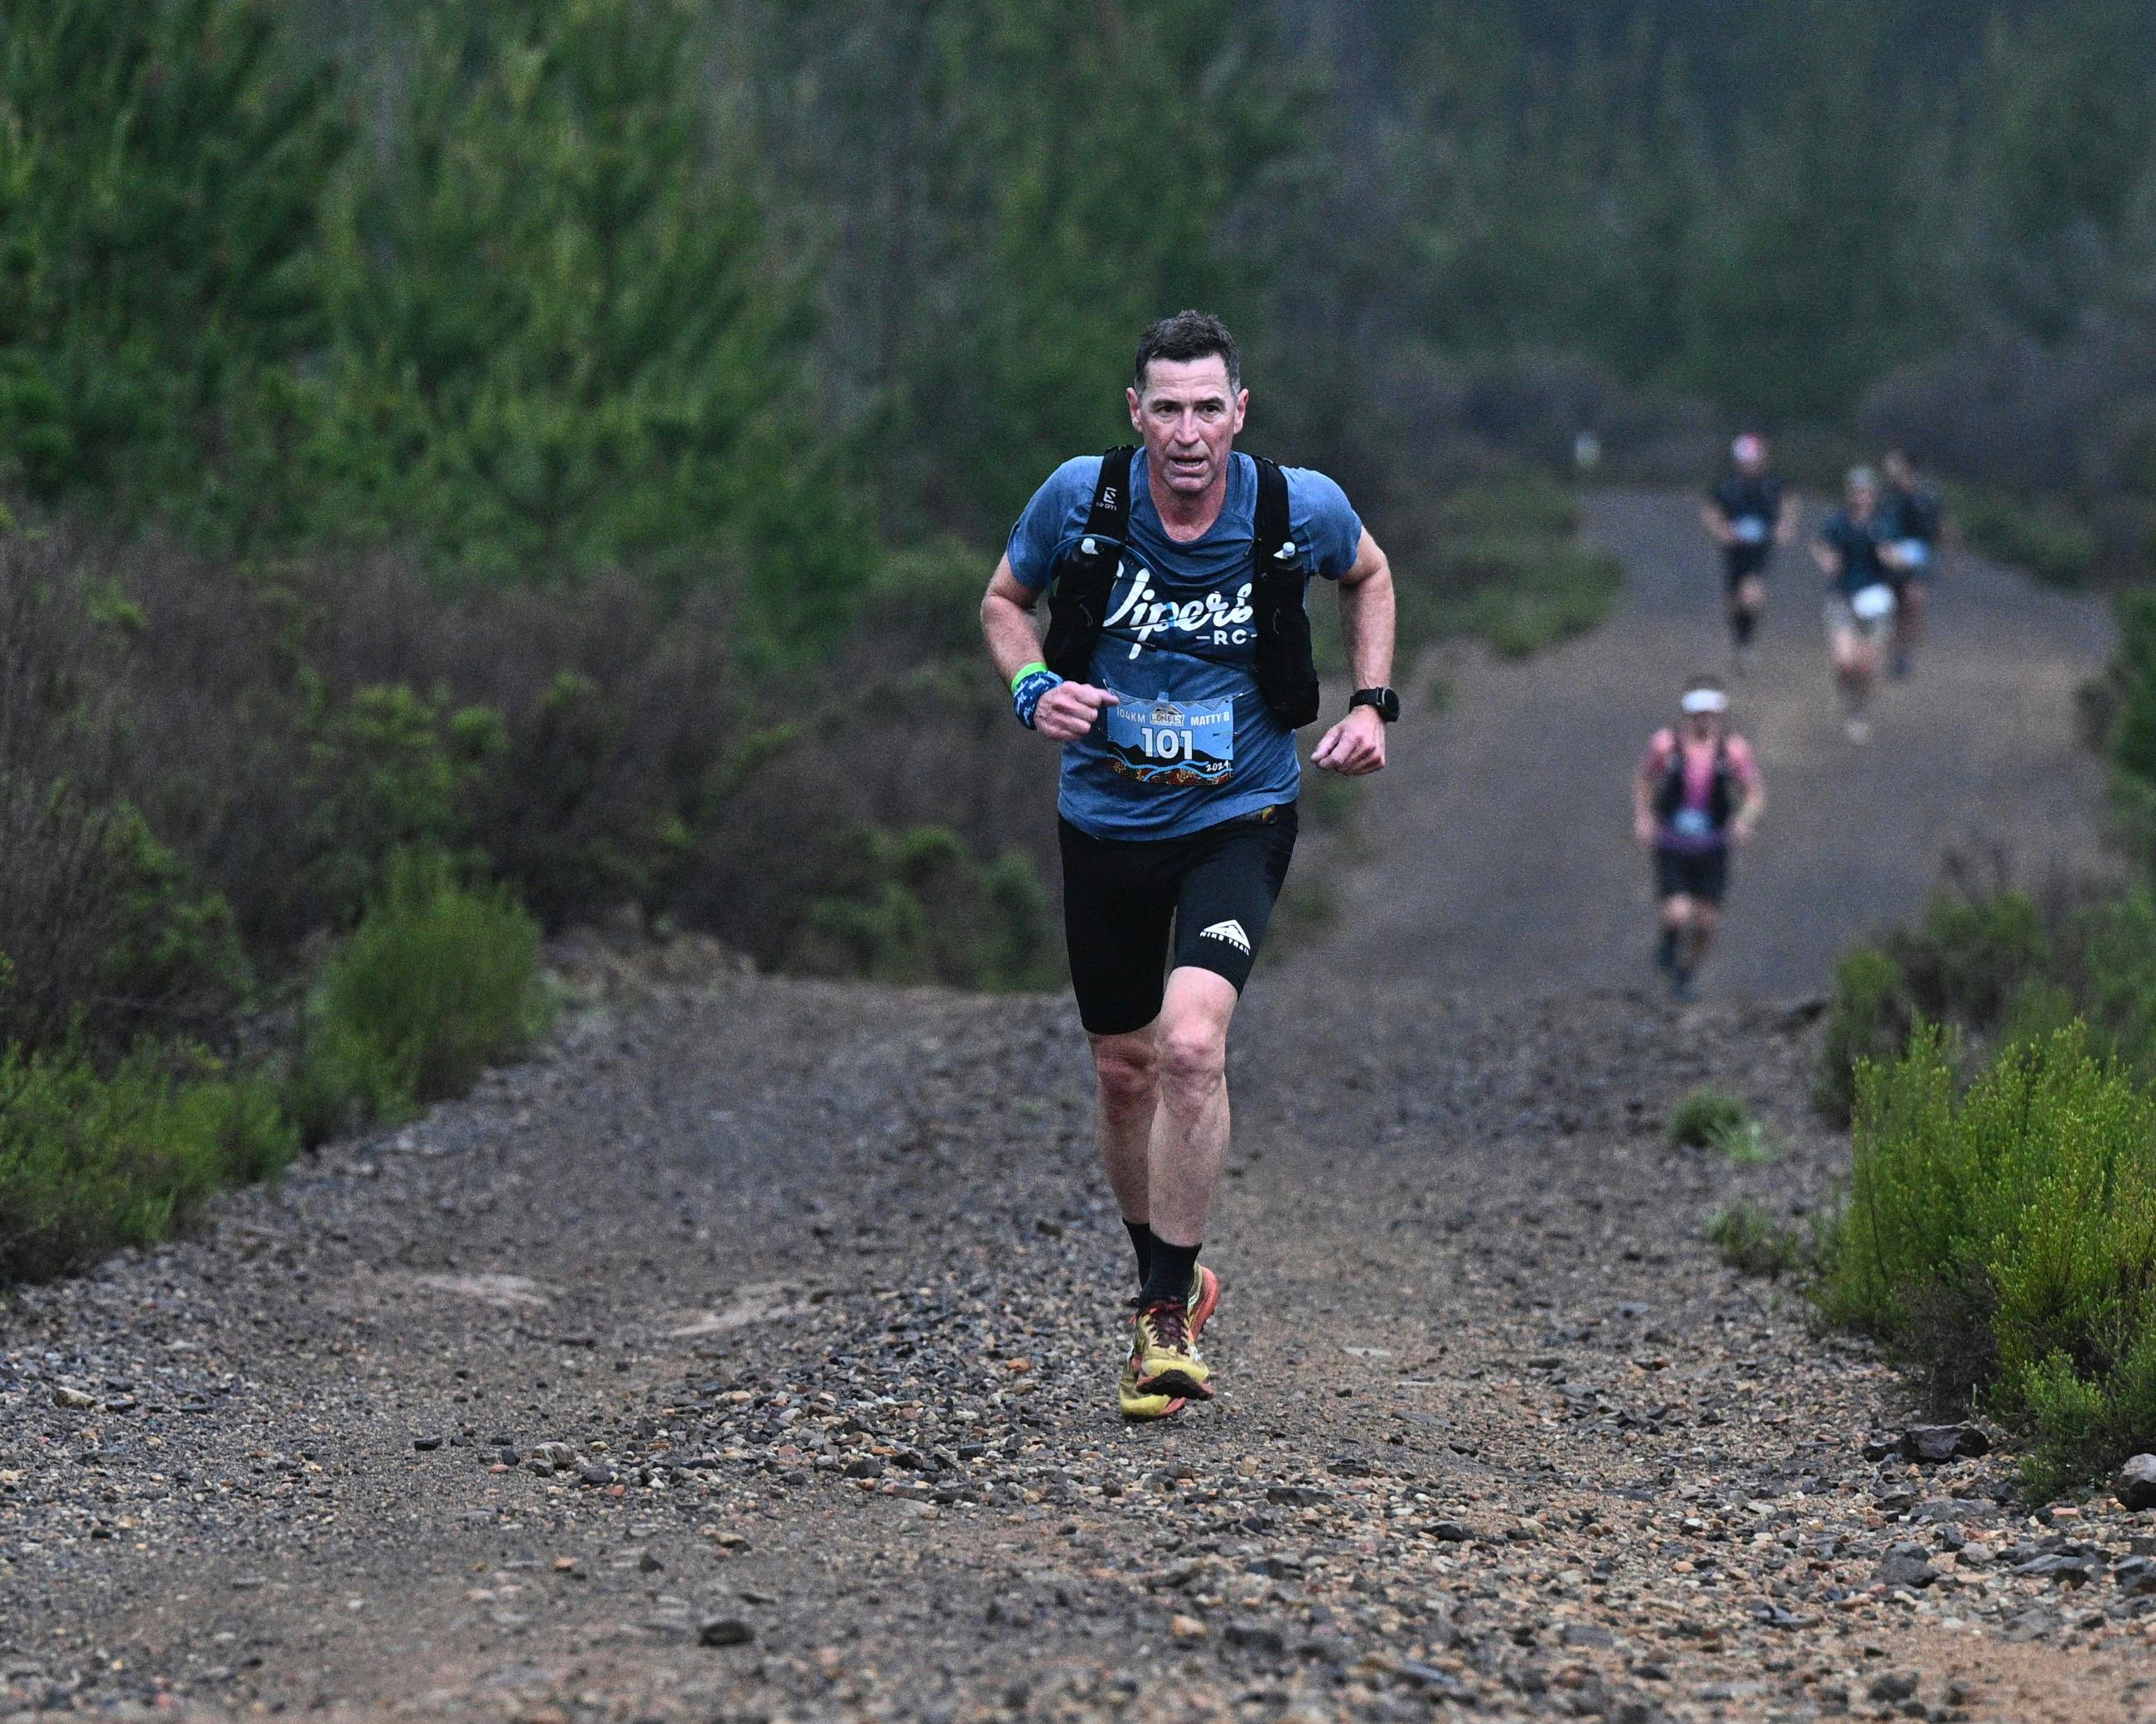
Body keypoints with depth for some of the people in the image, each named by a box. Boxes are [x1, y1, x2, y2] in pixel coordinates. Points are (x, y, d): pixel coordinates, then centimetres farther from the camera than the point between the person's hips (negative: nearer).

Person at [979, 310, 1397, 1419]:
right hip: (1106, 820, 2)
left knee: (1192, 1042, -23)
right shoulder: (1080, 498, -12)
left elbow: (1367, 576, 12)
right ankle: (1165, 1278, 36)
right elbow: (1005, 599, 7)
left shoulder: (1301, 508, -12)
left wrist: (1373, 704, 0)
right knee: (1126, 1070, 11)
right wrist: (1034, 688, -12)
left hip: (1238, 819, -2)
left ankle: (1169, 1316, -13)